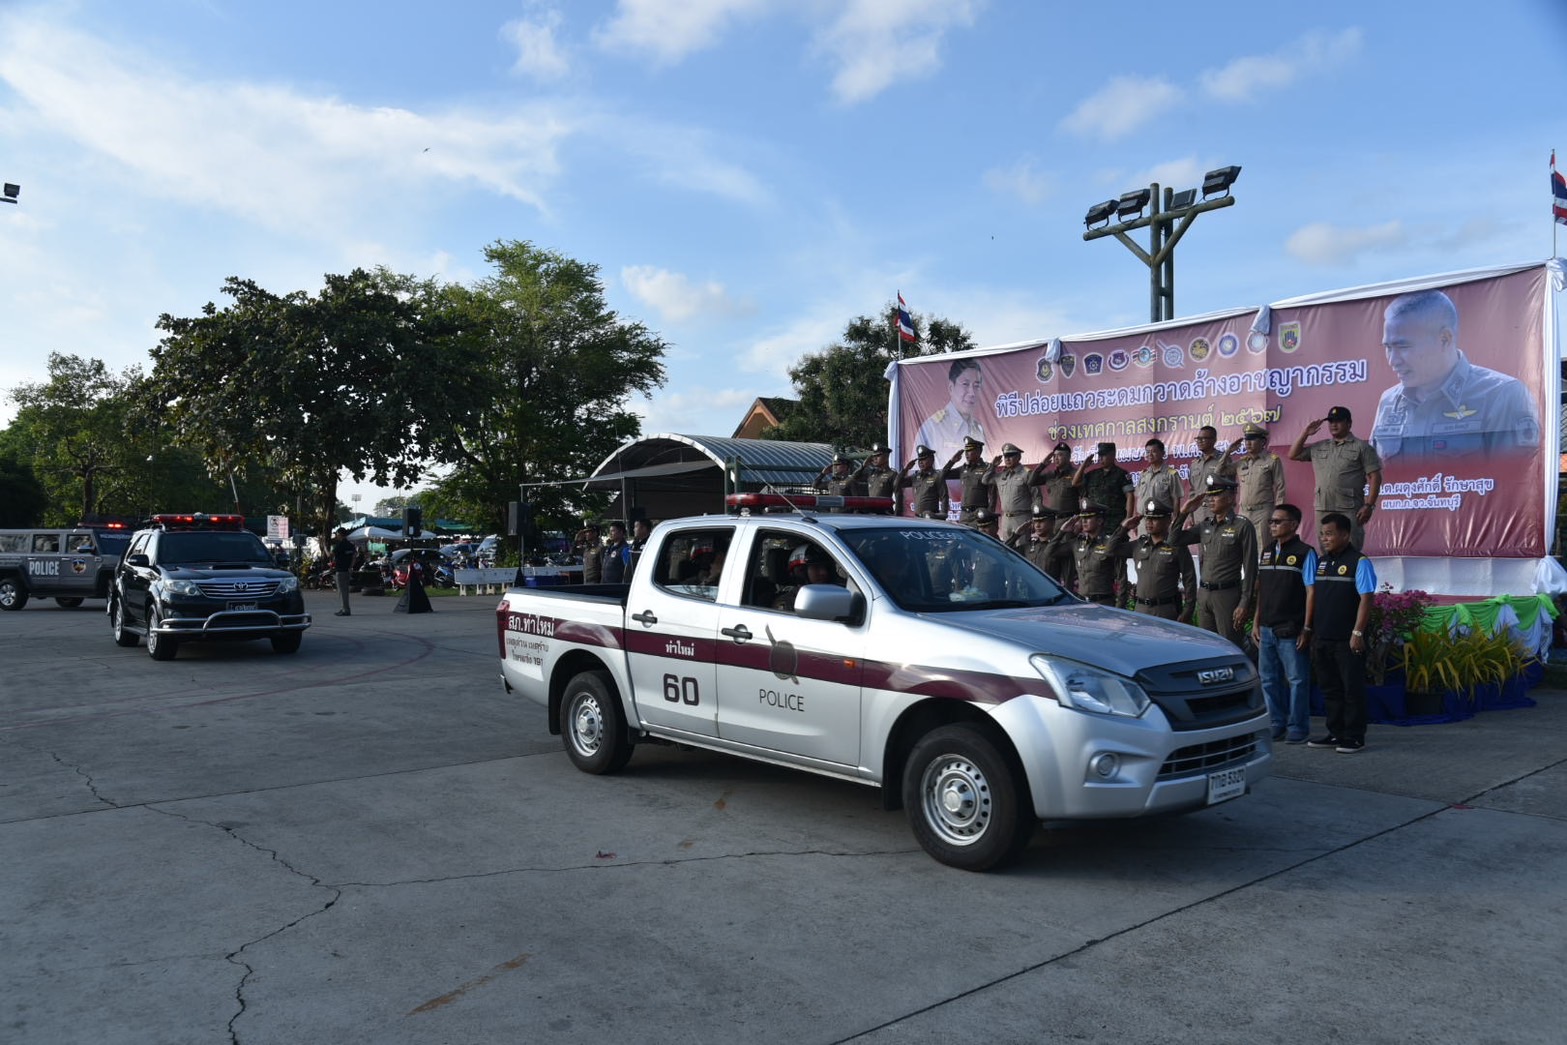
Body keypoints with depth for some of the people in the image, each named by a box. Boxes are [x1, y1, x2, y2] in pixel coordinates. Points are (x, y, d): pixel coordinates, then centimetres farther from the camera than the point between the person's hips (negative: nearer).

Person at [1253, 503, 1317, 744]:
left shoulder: (1304, 553, -6)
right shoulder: (1266, 551, 14)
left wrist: (1306, 628, -13)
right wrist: (1256, 622, 14)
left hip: (1291, 630, -7)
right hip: (1267, 629, 7)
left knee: (1297, 679, 1)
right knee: (1269, 679, 11)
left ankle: (1297, 728, 9)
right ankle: (1276, 725, 21)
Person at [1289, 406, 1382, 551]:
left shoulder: (1362, 447, 2)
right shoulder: (1318, 447, 17)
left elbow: (1375, 477, -3)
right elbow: (1293, 455, 20)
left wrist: (1369, 505, -11)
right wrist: (1305, 433, 11)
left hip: (1349, 510, -5)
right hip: (1322, 509, 5)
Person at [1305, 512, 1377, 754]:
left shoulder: (1359, 562, -7)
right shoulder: (1320, 561, 12)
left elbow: (1366, 598, -12)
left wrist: (1357, 632, -16)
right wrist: (1307, 627, 11)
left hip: (1347, 640, -7)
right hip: (1322, 638, 7)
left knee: (1352, 688, 0)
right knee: (1330, 688, 13)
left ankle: (1354, 737, 8)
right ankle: (1335, 733, 22)